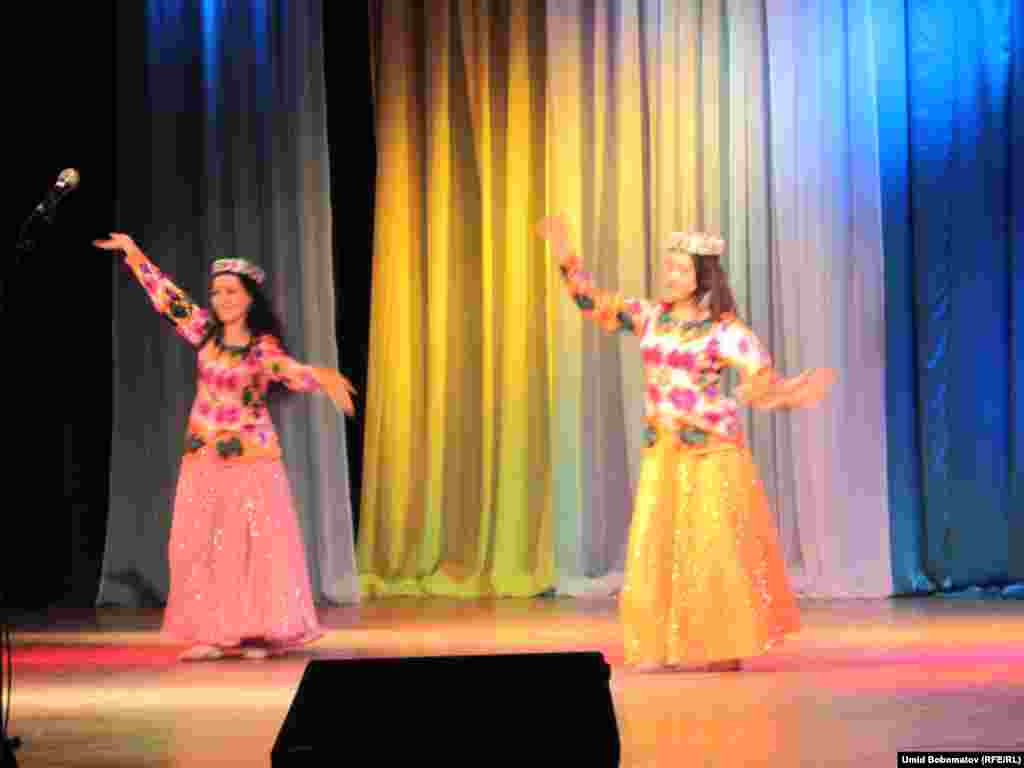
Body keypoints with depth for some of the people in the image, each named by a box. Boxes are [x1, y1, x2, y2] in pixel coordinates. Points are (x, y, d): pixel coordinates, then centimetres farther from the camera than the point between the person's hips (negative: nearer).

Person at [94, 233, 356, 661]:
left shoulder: (263, 348, -9)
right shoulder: (205, 331, 3)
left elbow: (292, 372, -26)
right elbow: (166, 296, 10)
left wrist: (322, 378, -48)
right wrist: (133, 253, 11)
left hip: (251, 457, -4)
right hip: (204, 457, 4)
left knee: (257, 541, -5)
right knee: (201, 543, 2)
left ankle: (258, 632, 0)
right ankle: (212, 632, 6)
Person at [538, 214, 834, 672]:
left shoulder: (725, 330, -9)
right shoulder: (651, 316, 6)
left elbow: (763, 386, -13)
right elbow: (597, 306, 11)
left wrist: (791, 395, -33)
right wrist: (567, 260, 3)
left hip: (710, 450, -5)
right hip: (662, 451, 5)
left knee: (711, 545, -4)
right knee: (659, 545, 4)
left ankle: (725, 649, 4)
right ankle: (666, 648, 10)